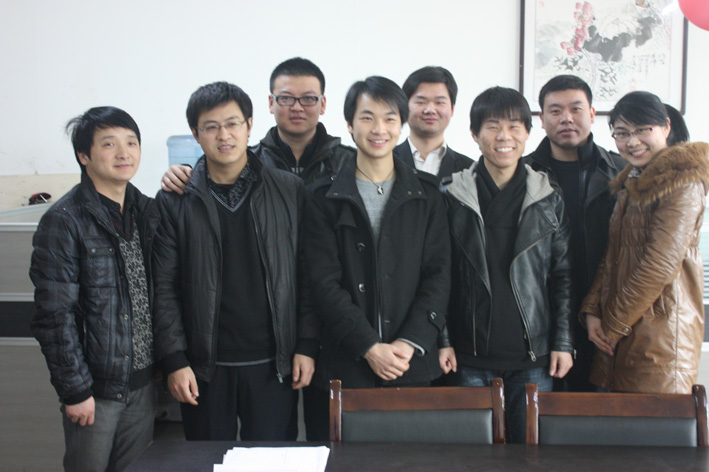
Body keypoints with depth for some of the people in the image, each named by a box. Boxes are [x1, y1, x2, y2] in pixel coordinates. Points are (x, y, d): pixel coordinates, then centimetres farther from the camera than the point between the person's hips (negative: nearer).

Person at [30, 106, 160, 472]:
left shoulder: (148, 211, 6)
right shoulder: (63, 221, -12)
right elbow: (55, 315, -14)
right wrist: (75, 389, -14)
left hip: (143, 383, 5)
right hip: (95, 387, -5)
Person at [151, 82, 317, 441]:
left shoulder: (289, 191, 2)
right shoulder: (175, 202, 1)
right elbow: (164, 288, 1)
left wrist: (306, 346, -1)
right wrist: (174, 360, -5)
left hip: (273, 364, 0)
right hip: (204, 367, 0)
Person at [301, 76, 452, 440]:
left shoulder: (426, 194, 8)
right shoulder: (324, 197, 3)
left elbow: (438, 275, 3)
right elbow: (324, 283, -3)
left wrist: (410, 343, -9)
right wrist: (369, 346, -12)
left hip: (413, 365, 1)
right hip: (344, 365, -1)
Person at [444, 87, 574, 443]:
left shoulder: (549, 199, 5)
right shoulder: (452, 197, 1)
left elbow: (563, 274, 6)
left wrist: (563, 342, 1)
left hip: (533, 358, 1)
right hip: (469, 357, -1)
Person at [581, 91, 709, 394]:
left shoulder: (683, 182, -11)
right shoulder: (632, 184, 16)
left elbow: (661, 265, -17)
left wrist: (614, 324, -11)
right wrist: (592, 311, 0)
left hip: (661, 327, -8)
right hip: (619, 334, 8)